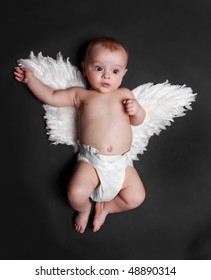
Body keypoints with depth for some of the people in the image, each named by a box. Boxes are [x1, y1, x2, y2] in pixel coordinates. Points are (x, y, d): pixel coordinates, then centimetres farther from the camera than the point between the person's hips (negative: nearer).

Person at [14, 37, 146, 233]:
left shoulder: (125, 94, 12)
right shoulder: (80, 94, 11)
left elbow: (137, 121, 16)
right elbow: (51, 97, 15)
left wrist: (137, 109, -5)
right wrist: (31, 79, 14)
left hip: (122, 162, 2)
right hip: (91, 159, -1)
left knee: (136, 198, -11)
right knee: (76, 194, -23)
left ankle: (105, 207, 19)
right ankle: (84, 209, 16)